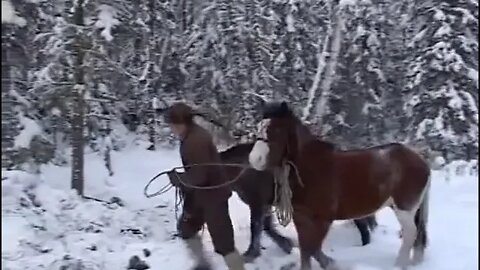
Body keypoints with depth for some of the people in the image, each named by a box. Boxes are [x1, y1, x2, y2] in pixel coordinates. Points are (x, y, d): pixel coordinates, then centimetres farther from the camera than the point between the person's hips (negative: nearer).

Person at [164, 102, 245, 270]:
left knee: (223, 244, -7)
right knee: (186, 227, 25)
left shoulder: (196, 141, -26)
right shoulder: (191, 136, 6)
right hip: (201, 194, 11)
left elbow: (199, 176, -26)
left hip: (213, 195, -11)